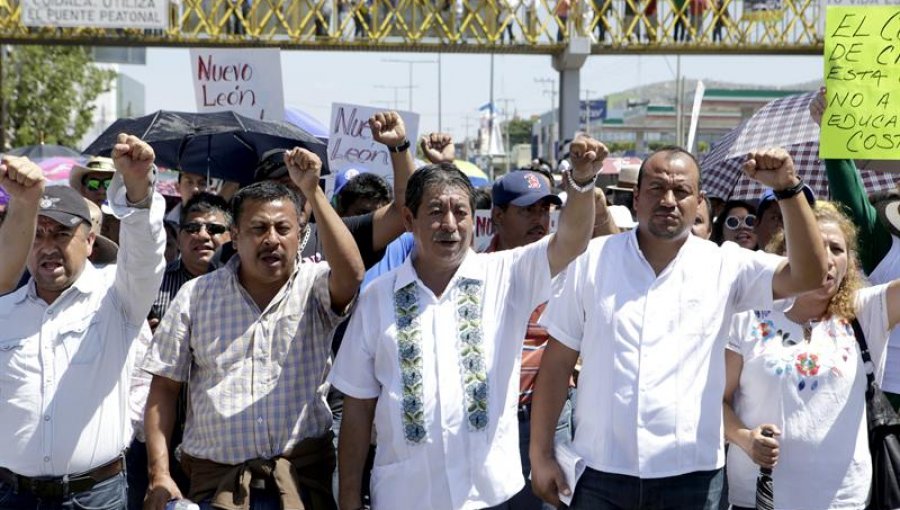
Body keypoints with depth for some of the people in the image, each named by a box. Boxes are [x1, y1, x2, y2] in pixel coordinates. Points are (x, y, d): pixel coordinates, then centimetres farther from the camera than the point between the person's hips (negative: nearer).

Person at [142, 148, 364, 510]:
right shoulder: (196, 295, 5)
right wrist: (160, 475, -2)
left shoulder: (314, 286, 1)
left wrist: (312, 192, -24)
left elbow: (351, 276, -23)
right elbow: (164, 388, 6)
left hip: (303, 479, -1)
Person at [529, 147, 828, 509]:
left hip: (692, 477, 0)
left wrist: (788, 188, -19)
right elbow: (558, 362, 3)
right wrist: (541, 454, 1)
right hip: (602, 474, 0)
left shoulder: (725, 266, 1)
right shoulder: (593, 259, 1)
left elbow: (809, 276, -10)